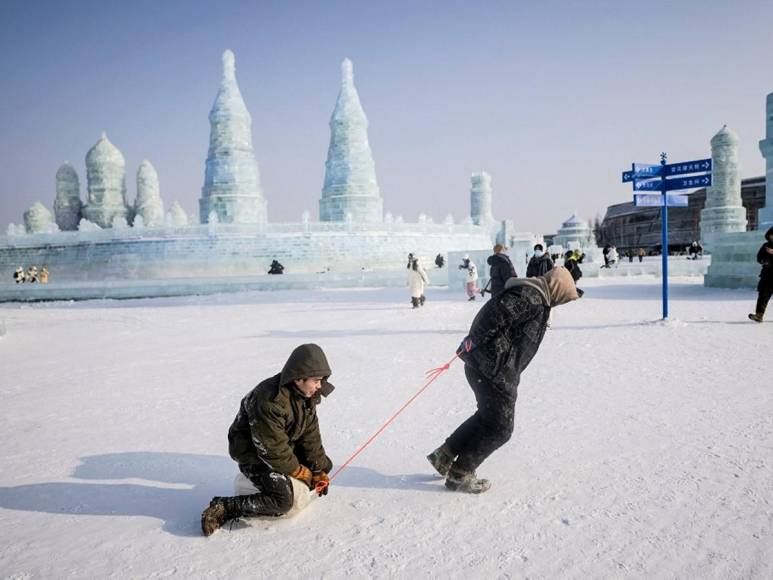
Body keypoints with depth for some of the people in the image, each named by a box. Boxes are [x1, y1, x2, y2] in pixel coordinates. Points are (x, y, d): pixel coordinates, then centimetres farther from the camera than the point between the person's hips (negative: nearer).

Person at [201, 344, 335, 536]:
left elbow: (310, 435, 1)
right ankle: (224, 507, -16)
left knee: (324, 464, 10)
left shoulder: (306, 394, -6)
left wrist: (320, 471, -2)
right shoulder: (269, 400, -33)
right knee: (282, 501, -26)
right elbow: (272, 450, -27)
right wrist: (300, 471, -15)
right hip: (253, 453, -9)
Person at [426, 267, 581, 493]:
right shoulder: (530, 298, -17)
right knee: (500, 427, 3)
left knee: (488, 417, 23)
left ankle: (444, 456, 28)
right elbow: (495, 316, -26)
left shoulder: (532, 296, 18)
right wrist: (472, 343, -21)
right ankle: (460, 475, 15)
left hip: (497, 370, 10)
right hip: (494, 370, -10)